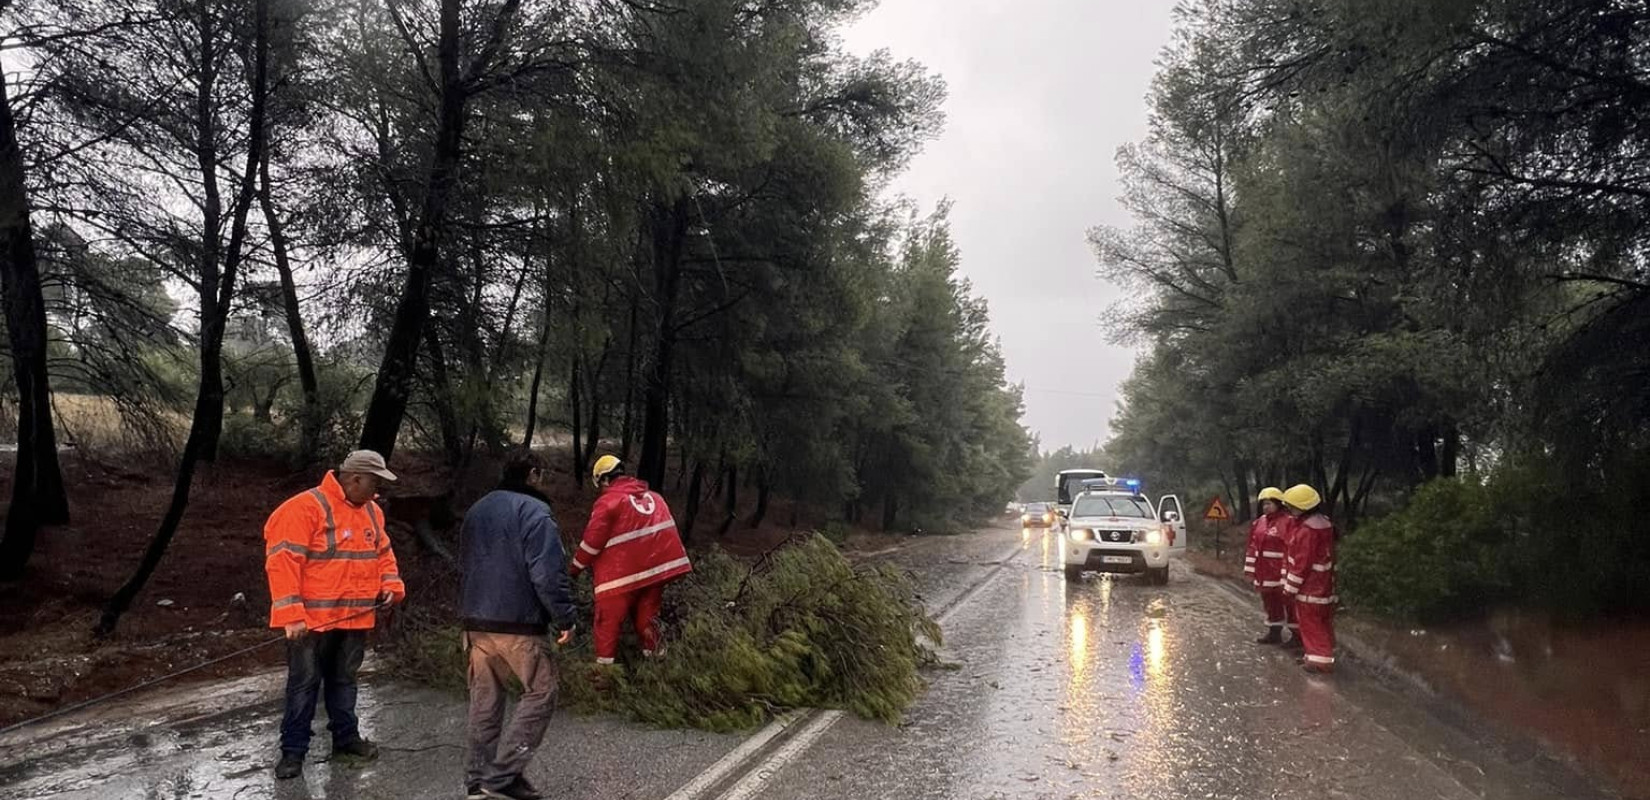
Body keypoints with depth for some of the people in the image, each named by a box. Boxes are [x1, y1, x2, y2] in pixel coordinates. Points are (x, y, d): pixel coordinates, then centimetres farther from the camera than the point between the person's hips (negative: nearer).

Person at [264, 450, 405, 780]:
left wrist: (390, 585, 1)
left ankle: (346, 737, 30)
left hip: (355, 617, 7)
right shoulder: (306, 507, -16)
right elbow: (283, 561, -19)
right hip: (312, 619, -6)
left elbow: (383, 553, 19)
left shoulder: (372, 512, 8)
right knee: (304, 685, 4)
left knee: (343, 679, 18)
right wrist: (291, 614, -22)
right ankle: (293, 751, 15)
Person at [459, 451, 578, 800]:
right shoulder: (534, 511, -11)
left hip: (477, 621, 8)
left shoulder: (476, 510, 15)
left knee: (485, 700, 15)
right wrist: (565, 617, -12)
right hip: (520, 624, -8)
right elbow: (548, 574, -18)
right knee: (540, 695, 1)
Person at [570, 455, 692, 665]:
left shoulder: (608, 501, -9)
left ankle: (605, 663, 10)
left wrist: (577, 567, 3)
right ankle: (653, 654, 24)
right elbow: (663, 529, 16)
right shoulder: (654, 497, 11)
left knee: (608, 620, 6)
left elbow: (592, 540, -10)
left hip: (621, 573, -6)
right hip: (656, 566, 6)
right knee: (647, 615, 18)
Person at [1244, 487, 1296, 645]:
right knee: (1270, 604, 17)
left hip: (1281, 573, -7)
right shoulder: (1259, 522, 10)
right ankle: (1274, 634, 29)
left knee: (1289, 604, 3)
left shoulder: (1288, 522, -14)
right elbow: (1253, 547, 13)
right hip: (1264, 573, 8)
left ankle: (1298, 636, 15)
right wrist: (1250, 570, 12)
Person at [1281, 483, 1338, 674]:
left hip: (1310, 586, -10)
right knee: (1321, 621, 17)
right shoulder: (1322, 523, 8)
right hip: (1323, 584, 10)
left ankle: (1320, 660, 7)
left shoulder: (1307, 530, -24)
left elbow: (1302, 563, -23)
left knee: (1311, 622, 1)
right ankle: (1317, 655, 27)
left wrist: (1291, 587, -14)